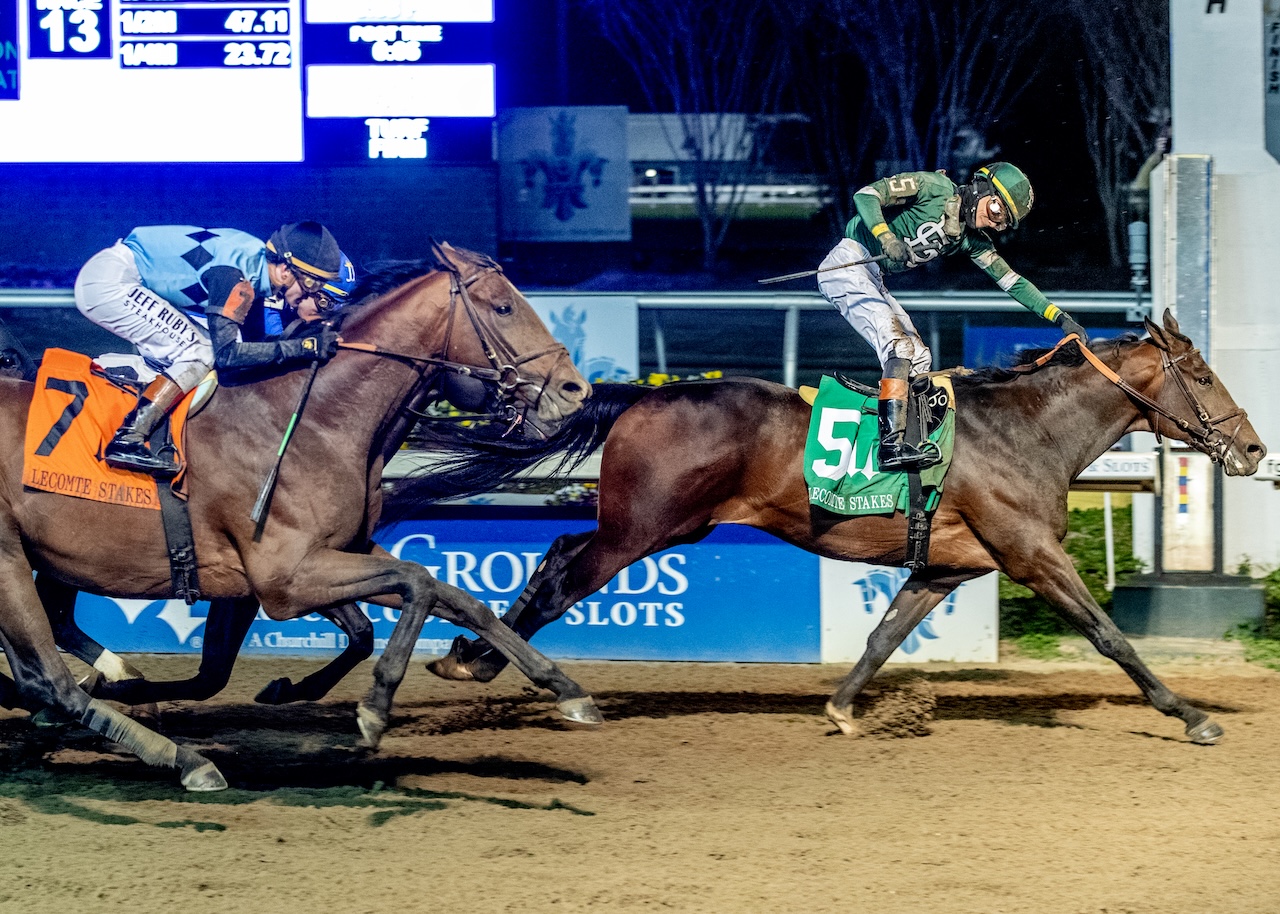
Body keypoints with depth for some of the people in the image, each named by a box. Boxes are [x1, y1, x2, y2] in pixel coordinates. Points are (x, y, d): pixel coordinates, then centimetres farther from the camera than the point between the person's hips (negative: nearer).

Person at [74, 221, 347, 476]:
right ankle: (126, 442, -18)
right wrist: (303, 347, -24)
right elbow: (226, 354, -25)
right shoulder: (235, 275, -22)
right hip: (109, 280, -9)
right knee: (200, 354, -14)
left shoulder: (256, 260, 5)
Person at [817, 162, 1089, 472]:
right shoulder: (934, 188, -12)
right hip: (847, 263, -10)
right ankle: (892, 444, -32)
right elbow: (866, 195, -19)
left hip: (871, 277, 10)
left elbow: (1010, 280, 12)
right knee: (899, 345, -22)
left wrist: (1060, 317, 5)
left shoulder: (971, 239, 9)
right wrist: (887, 239, -34)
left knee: (919, 359, 8)